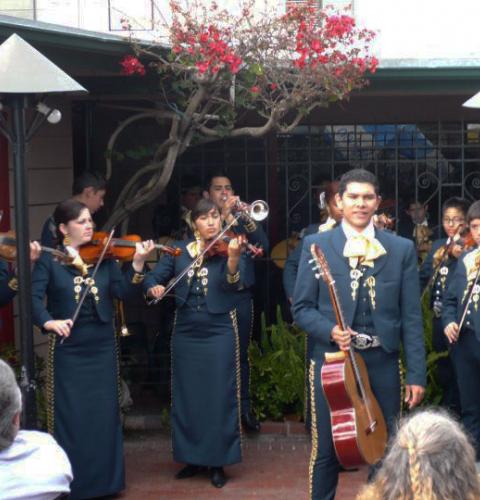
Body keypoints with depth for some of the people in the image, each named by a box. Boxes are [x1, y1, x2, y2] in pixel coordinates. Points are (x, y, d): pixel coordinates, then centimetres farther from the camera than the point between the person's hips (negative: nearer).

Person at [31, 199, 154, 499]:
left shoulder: (105, 258, 4)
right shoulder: (49, 260, -3)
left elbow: (125, 292, -3)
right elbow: (34, 297, -14)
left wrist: (138, 264, -18)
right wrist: (47, 321, -32)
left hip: (103, 347, 3)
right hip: (68, 349, -3)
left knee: (105, 414, 10)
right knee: (71, 416, 2)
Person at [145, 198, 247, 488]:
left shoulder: (230, 249, -4)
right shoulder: (180, 251, 5)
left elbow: (234, 283, -21)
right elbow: (154, 277, 4)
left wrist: (233, 258, -40)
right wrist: (154, 288, -19)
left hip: (220, 333, -3)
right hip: (186, 333, 3)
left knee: (220, 397, 1)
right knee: (187, 397, 10)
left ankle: (218, 462, 12)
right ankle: (193, 458, 23)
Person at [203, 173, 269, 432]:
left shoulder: (243, 218, 13)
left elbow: (263, 246, 0)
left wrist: (247, 219, -14)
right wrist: (224, 217, -17)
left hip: (241, 296, 2)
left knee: (241, 354, 5)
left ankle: (244, 408, 13)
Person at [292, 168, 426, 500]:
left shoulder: (402, 249, 4)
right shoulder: (316, 245, 1)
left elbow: (411, 317, 1)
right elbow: (302, 308, 1)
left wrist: (417, 373, -3)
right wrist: (330, 330, -18)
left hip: (382, 362, 1)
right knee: (327, 449, 8)